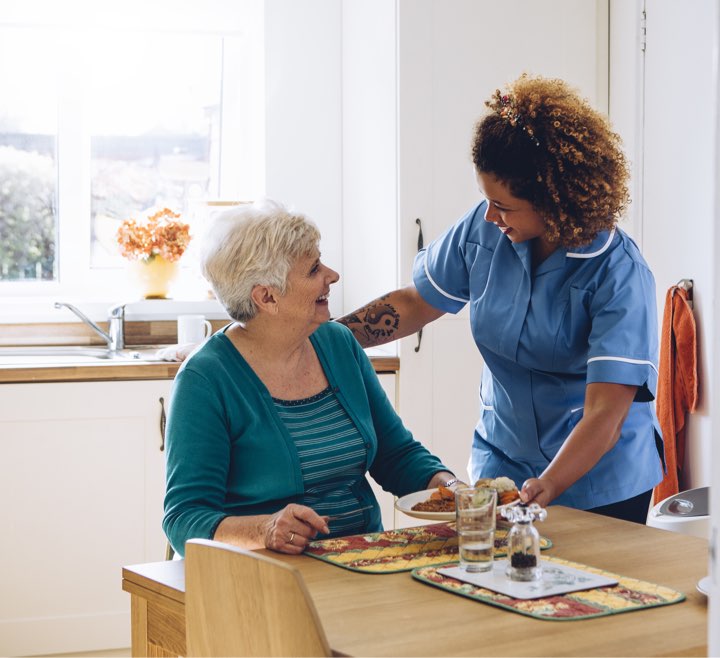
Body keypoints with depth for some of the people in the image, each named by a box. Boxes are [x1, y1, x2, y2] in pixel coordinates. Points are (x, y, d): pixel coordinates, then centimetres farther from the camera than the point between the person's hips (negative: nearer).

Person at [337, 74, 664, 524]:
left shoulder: (620, 274, -23)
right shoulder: (483, 230, -8)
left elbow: (605, 414, -28)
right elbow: (414, 305, 5)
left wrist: (547, 487, -42)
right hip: (503, 464, 4)